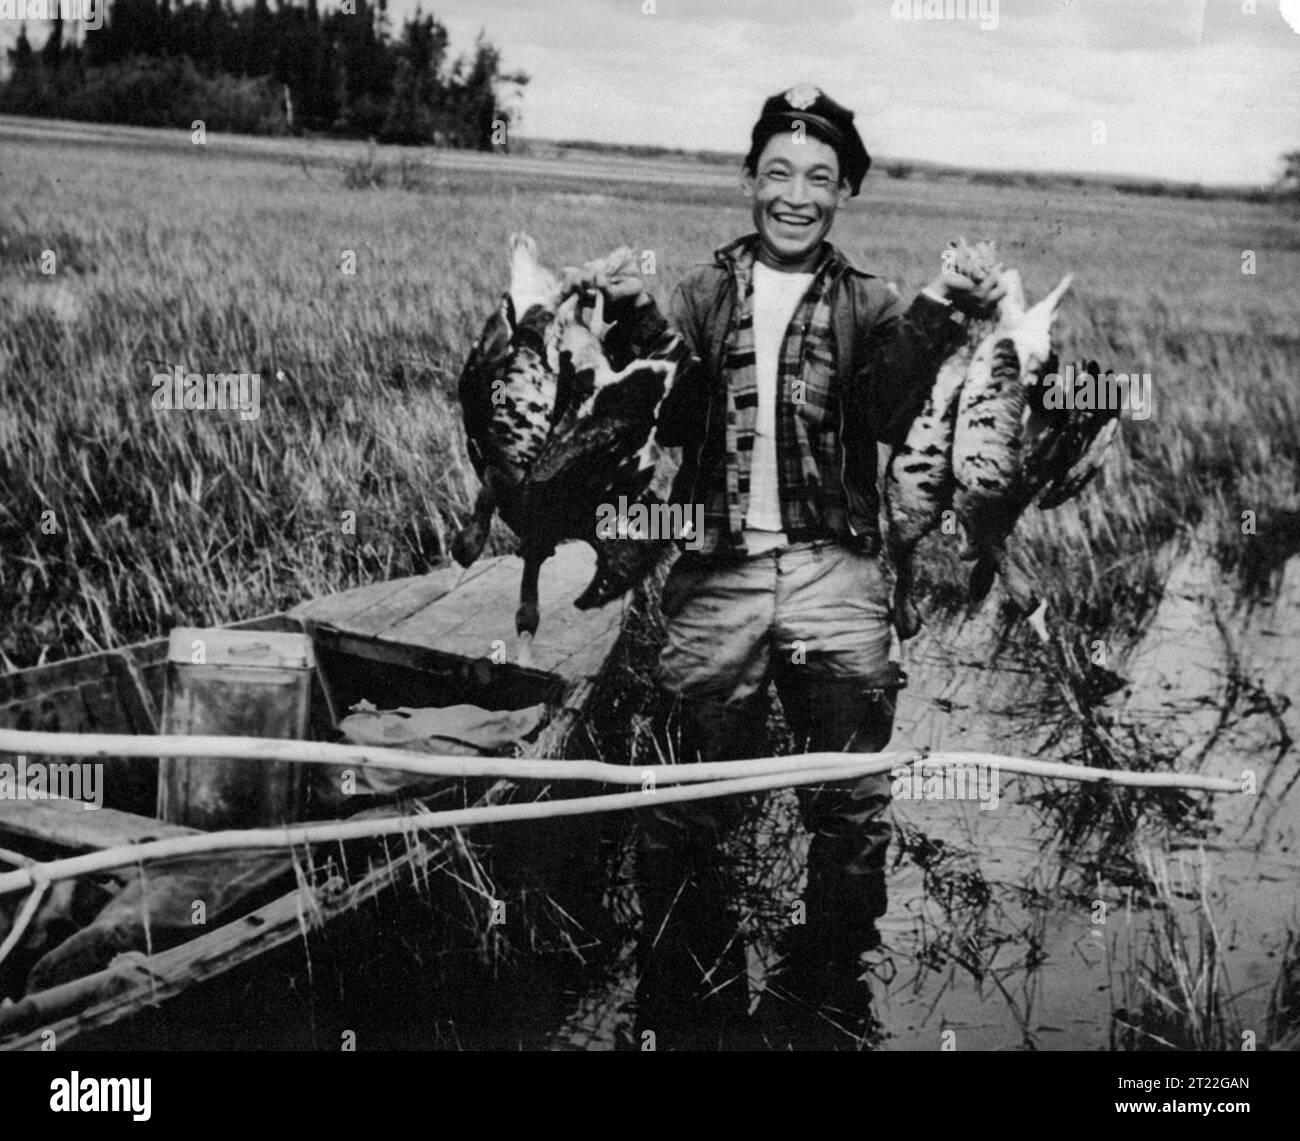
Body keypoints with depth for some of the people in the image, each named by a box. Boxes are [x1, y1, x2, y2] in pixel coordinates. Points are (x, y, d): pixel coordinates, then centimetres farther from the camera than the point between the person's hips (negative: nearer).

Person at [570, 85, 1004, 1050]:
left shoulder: (868, 308, 10)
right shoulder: (706, 295, 12)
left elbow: (889, 414, -9)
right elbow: (673, 421, -4)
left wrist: (937, 324, -25)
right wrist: (637, 323, -21)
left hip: (833, 571, 0)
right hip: (718, 572, 0)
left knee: (853, 803, 3)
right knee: (689, 809, 4)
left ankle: (833, 982, 23)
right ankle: (694, 1004, 21)